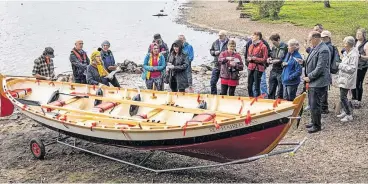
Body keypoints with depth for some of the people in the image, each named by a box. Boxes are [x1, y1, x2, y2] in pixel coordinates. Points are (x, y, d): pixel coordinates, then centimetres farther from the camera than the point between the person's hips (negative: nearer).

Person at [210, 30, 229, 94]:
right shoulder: (215, 42, 9)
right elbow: (211, 50, 20)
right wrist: (214, 52, -2)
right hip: (216, 65, 5)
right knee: (213, 81, 6)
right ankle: (213, 95, 19)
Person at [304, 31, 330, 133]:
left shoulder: (323, 50, -19)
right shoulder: (315, 48, 10)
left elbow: (320, 68, -22)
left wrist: (309, 77, -15)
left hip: (318, 83, -9)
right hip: (313, 82, 9)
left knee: (315, 105, -2)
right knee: (312, 103, 18)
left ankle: (317, 126, 10)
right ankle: (314, 122, 32)